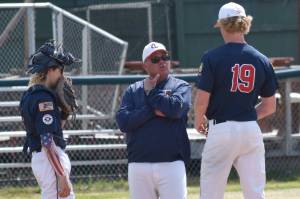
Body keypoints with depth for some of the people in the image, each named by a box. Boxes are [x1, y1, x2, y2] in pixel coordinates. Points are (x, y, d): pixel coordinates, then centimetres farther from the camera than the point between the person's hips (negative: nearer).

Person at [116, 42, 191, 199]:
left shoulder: (181, 86, 7)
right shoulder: (133, 90, 13)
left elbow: (175, 108, -14)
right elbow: (123, 122, -1)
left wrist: (150, 92, -1)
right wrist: (153, 111, -9)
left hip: (171, 164, -3)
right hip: (139, 166, 3)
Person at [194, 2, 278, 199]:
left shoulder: (212, 57, -8)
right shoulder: (261, 60, 5)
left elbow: (202, 100, -10)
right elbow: (270, 106, 9)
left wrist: (199, 121, 10)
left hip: (221, 130, -4)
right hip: (252, 131, 4)